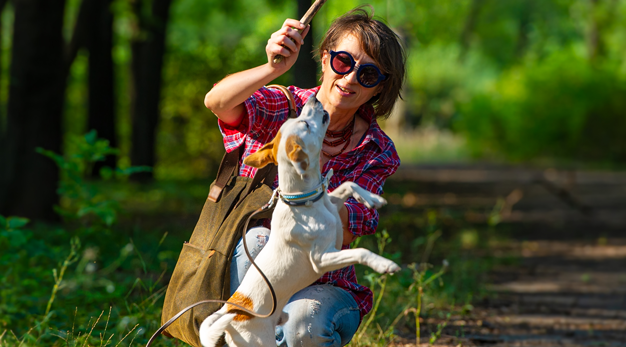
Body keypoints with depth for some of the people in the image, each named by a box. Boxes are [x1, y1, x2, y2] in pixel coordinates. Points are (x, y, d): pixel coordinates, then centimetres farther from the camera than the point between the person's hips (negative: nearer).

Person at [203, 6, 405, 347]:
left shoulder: (376, 152, -3)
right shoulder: (281, 107, -5)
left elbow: (343, 234, -18)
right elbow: (216, 101, -28)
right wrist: (274, 68, -47)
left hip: (321, 287, 1)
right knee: (259, 238, -33)